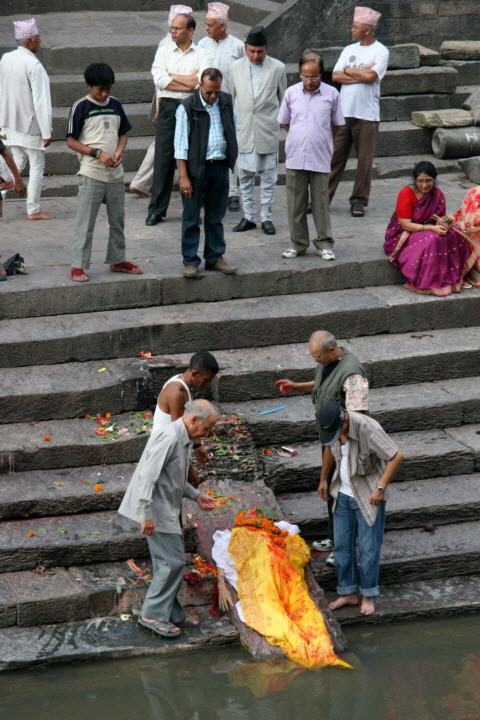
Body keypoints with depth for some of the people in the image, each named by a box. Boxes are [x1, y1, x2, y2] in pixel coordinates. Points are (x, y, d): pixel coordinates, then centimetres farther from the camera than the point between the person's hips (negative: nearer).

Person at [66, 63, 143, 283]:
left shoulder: (114, 104, 9)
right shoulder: (81, 107, -5)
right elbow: (71, 141, -6)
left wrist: (119, 151, -4)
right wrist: (97, 153, -16)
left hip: (115, 173, 5)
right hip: (91, 174, -5)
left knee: (118, 220, 14)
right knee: (85, 223, -5)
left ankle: (117, 260, 28)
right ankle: (78, 266, 0)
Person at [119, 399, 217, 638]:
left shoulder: (182, 439, 13)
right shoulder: (169, 437, -21)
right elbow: (148, 475, -26)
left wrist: (196, 495, 20)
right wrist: (147, 515, -27)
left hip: (165, 509, 10)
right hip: (156, 510, -10)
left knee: (166, 563, 15)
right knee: (173, 562, -8)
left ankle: (171, 613, 24)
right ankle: (152, 614, 0)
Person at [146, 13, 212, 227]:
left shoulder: (201, 55, 5)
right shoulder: (164, 51, 9)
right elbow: (159, 80, -6)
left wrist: (173, 76, -7)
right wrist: (190, 83, -8)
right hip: (168, 107, 1)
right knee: (163, 158, -2)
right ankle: (156, 210, 4)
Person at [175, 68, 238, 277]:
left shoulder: (226, 102, 5)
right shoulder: (187, 107, -9)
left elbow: (233, 131, 18)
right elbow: (181, 144, -9)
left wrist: (232, 159, 14)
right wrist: (183, 176, -13)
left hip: (220, 167, 4)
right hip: (196, 168, -4)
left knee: (216, 216, 12)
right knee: (191, 217, 2)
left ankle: (215, 258, 21)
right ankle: (190, 261, 9)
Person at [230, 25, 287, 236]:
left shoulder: (277, 68, -1)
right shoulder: (235, 67, 5)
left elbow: (283, 99, 9)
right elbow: (231, 97, 13)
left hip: (268, 130, -2)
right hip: (243, 129, 2)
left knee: (268, 176, 3)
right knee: (245, 176, 6)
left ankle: (266, 217, 10)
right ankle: (248, 216, 15)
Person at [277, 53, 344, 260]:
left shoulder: (331, 94, -1)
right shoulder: (291, 93, 3)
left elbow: (336, 124, 11)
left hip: (320, 158, -1)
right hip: (295, 157, 1)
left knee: (321, 203, 3)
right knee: (296, 203, 6)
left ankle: (324, 244, 13)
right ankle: (298, 243, 17)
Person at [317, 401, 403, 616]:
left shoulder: (368, 429, -30)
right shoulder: (331, 425, -10)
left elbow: (396, 456, -26)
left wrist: (381, 487, -28)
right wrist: (323, 479, 20)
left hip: (369, 497, -6)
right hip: (343, 494, 6)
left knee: (369, 548, 3)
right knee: (342, 545, 10)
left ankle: (368, 595, 19)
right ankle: (348, 593, 25)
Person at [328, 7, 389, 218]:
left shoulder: (381, 51, -2)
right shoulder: (349, 50, 13)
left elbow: (370, 76, -18)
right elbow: (335, 76, 3)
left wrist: (348, 70, -3)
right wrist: (361, 75, -7)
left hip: (367, 115, -4)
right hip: (344, 112, 4)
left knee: (364, 160, 0)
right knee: (335, 156, 3)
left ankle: (358, 201, 11)